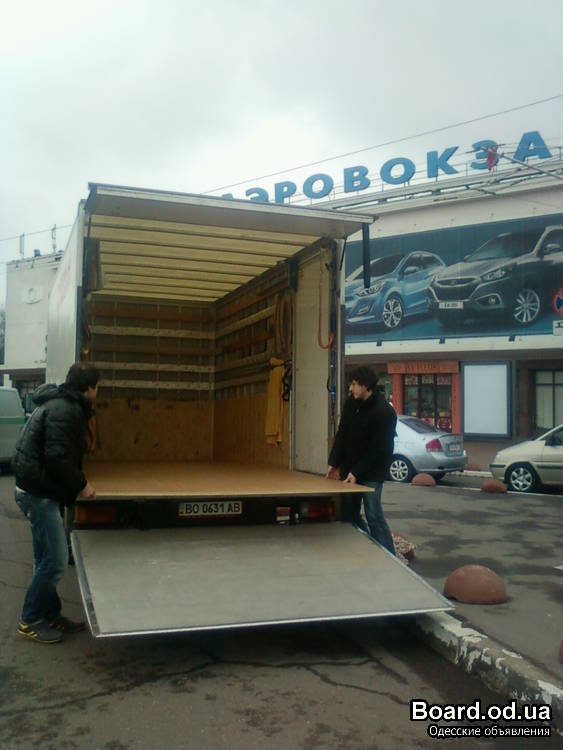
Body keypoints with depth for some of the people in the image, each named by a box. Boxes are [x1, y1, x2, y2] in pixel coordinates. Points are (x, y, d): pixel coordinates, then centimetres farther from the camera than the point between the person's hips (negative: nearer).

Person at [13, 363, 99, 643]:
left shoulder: (59, 403, 14)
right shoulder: (66, 410, -19)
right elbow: (58, 457, -25)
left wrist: (77, 481, 22)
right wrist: (81, 485, -14)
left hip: (36, 491, 11)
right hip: (38, 493, -11)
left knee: (46, 558, 17)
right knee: (55, 560, -4)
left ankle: (49, 615, 26)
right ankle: (30, 621, 8)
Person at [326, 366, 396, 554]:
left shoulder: (384, 412, -20)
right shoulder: (351, 403, 2)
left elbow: (378, 449, -19)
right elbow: (342, 435, 7)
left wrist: (357, 473, -20)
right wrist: (334, 463, 2)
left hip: (371, 473, -7)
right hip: (349, 468, 7)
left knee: (374, 517, -9)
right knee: (351, 515, 10)